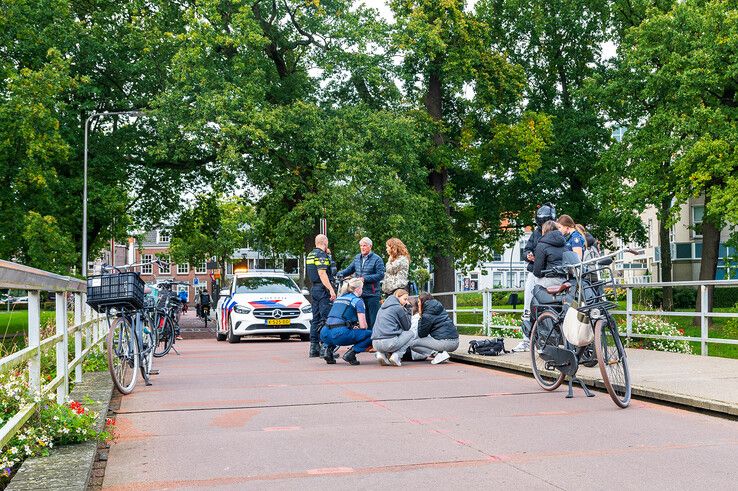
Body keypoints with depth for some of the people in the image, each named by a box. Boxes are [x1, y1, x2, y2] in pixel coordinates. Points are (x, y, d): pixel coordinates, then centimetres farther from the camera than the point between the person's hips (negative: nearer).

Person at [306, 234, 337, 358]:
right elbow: (322, 273, -20)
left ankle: (314, 347, 11)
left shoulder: (310, 255, 16)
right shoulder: (321, 255, -12)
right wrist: (331, 290, -24)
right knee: (326, 319, -8)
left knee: (316, 319, 11)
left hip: (314, 288, 9)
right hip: (323, 289, -9)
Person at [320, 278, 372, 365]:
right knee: (370, 335, 5)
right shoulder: (358, 301, 5)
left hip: (325, 335, 7)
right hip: (340, 335, -6)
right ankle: (351, 353, -7)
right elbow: (363, 326, -1)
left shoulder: (338, 298, 25)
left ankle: (328, 349, 15)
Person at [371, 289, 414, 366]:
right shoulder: (398, 307, 0)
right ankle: (396, 356, -2)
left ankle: (381, 353, 10)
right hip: (389, 342, -7)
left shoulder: (383, 307, 23)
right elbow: (407, 327, 7)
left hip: (375, 344, 7)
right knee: (411, 334, 16)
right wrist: (406, 312, 17)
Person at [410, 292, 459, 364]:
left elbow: (421, 334, 0)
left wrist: (420, 317, 6)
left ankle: (439, 354, -11)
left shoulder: (427, 315, -9)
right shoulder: (439, 309, 15)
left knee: (413, 344, 0)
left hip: (446, 342, -9)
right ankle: (442, 352, 9)